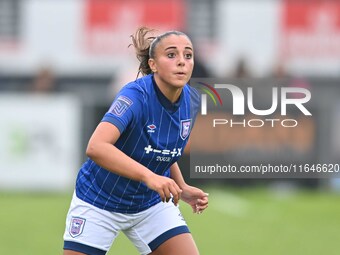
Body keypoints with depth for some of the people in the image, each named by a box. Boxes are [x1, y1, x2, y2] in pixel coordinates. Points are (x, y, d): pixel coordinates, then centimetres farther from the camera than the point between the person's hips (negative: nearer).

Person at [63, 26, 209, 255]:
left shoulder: (191, 101, -7)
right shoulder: (136, 96, -28)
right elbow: (96, 147, -44)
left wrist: (182, 188, 3)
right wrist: (148, 176, -53)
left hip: (152, 203, 6)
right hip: (99, 202, -5)